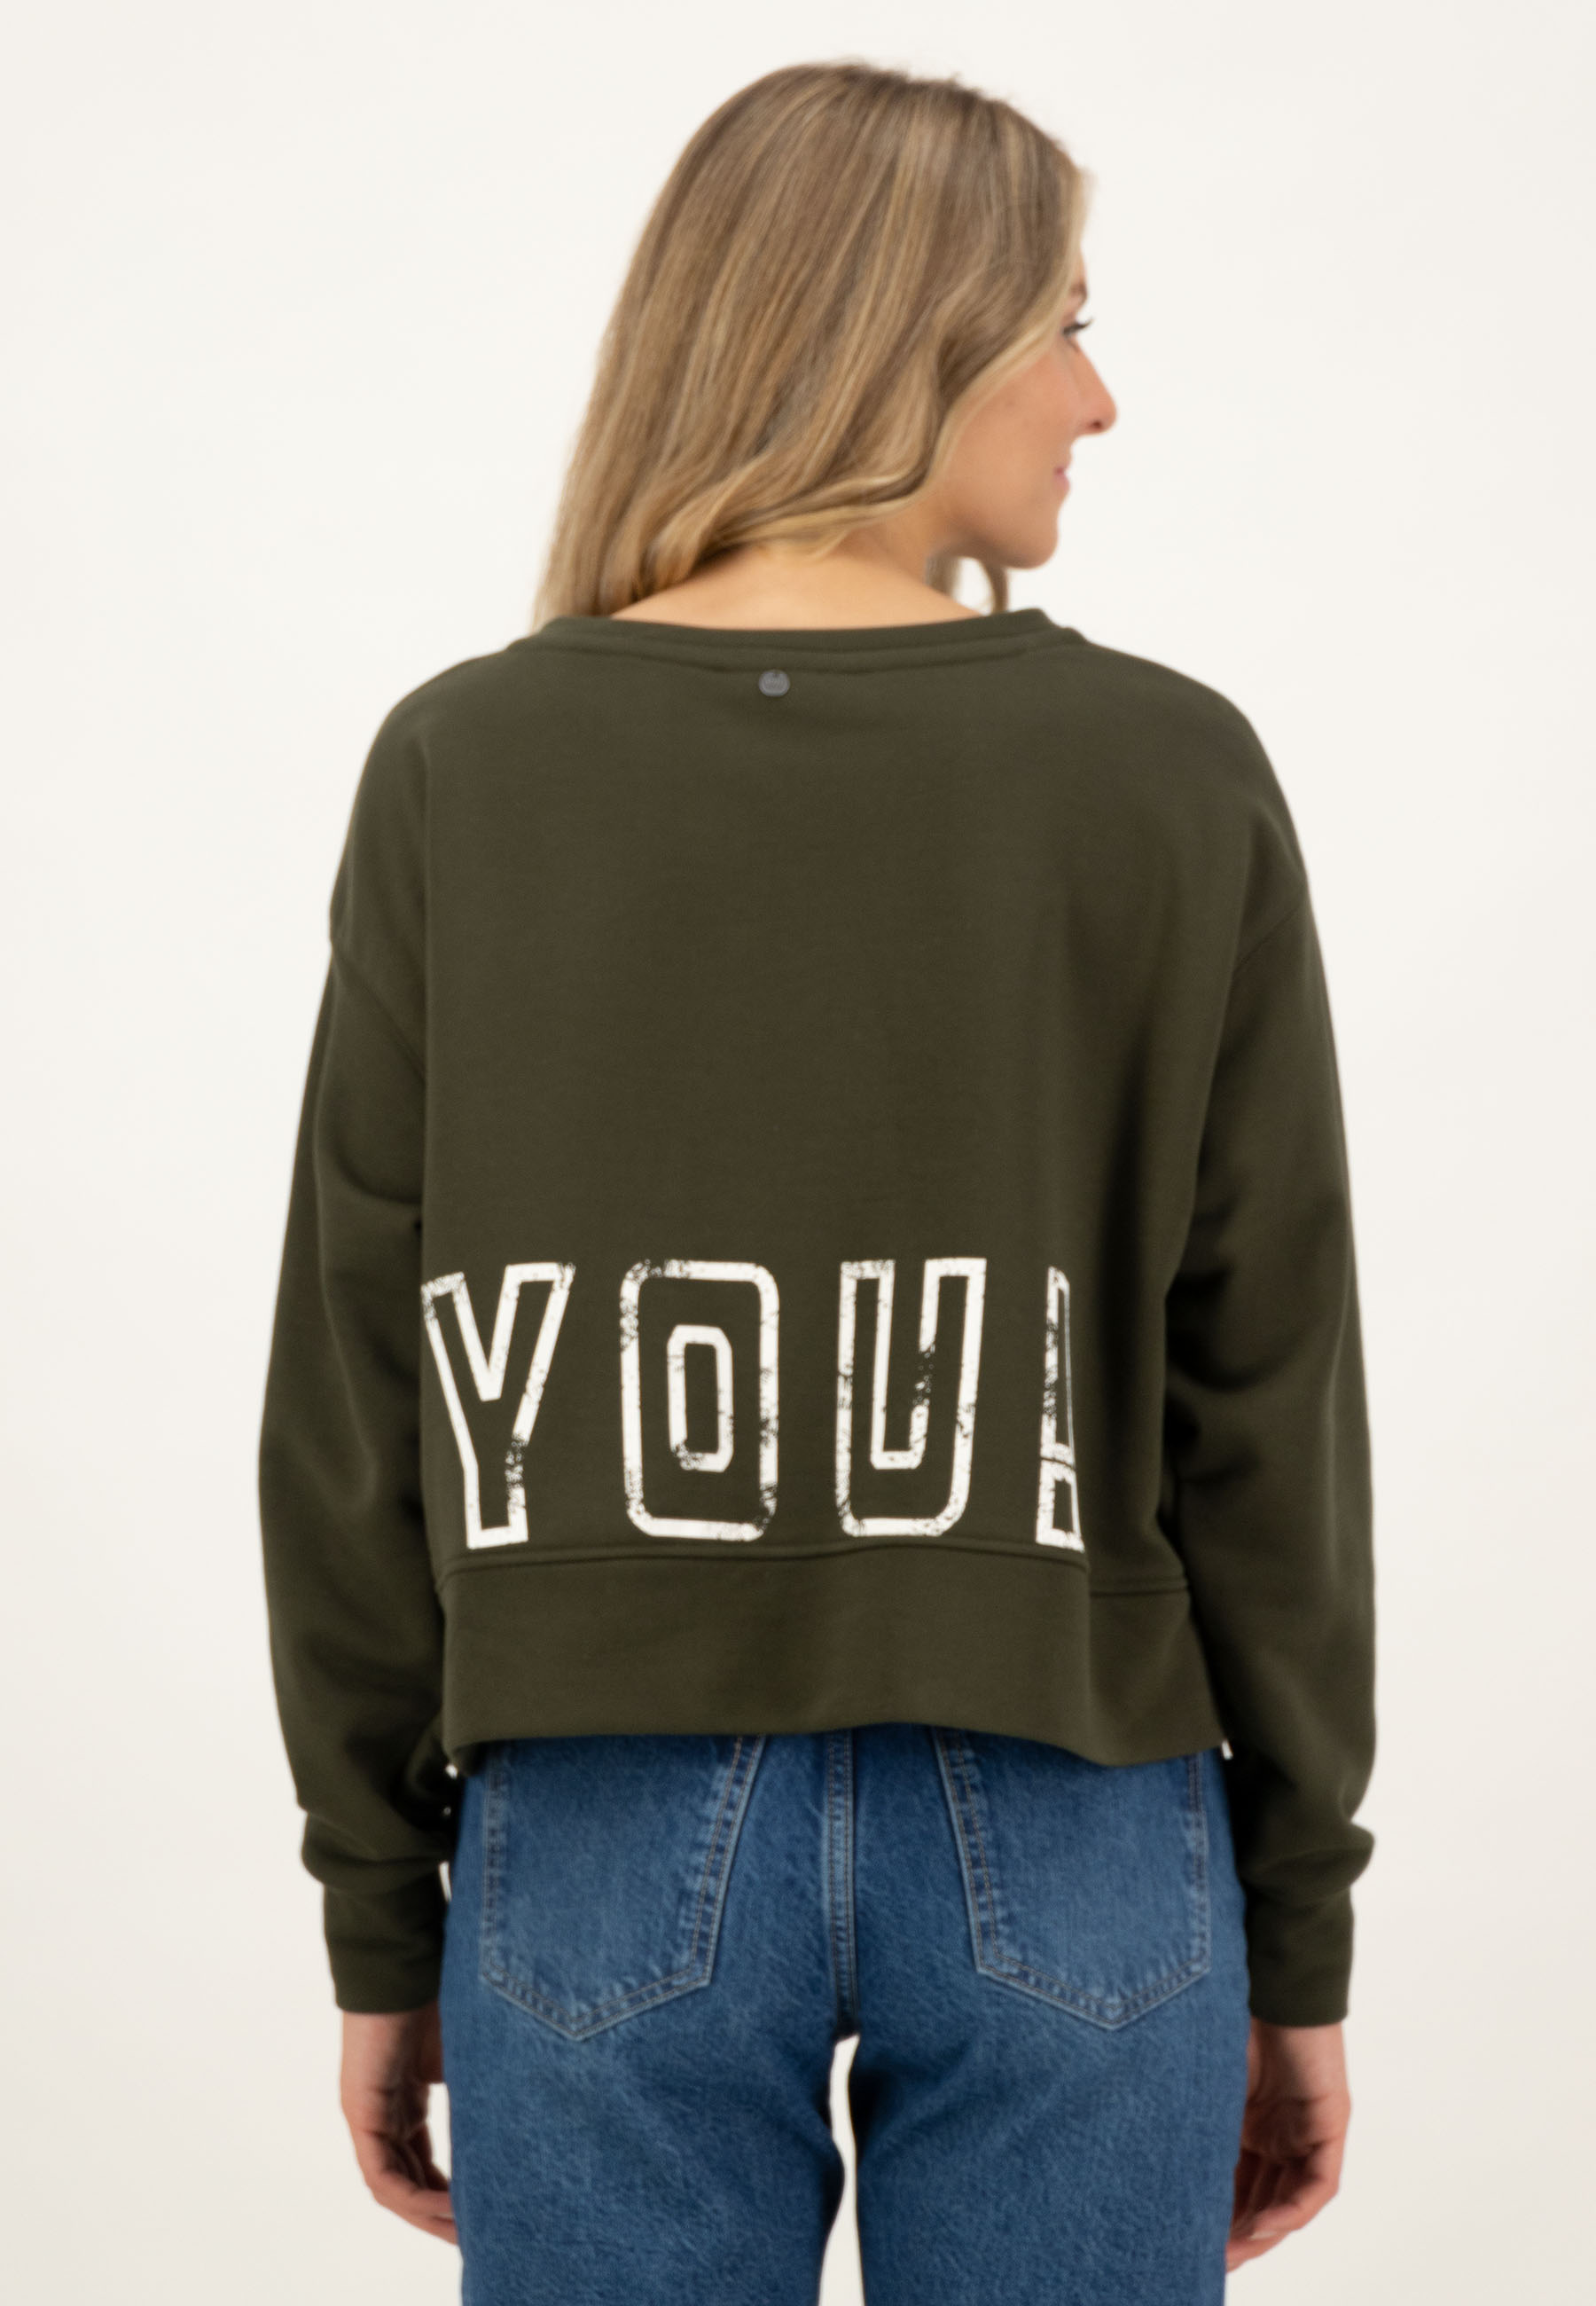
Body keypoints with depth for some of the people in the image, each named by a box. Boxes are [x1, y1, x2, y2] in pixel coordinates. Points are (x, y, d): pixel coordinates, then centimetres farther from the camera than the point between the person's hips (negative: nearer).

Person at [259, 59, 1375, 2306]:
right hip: (1065, 1858, 0)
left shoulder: (463, 771, -5)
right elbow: (1269, 1404, -4)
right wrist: (1298, 1938, 7)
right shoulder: (1171, 773, -6)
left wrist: (385, 1922, 8)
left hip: (609, 1854, 1)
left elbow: (360, 1405, -3)